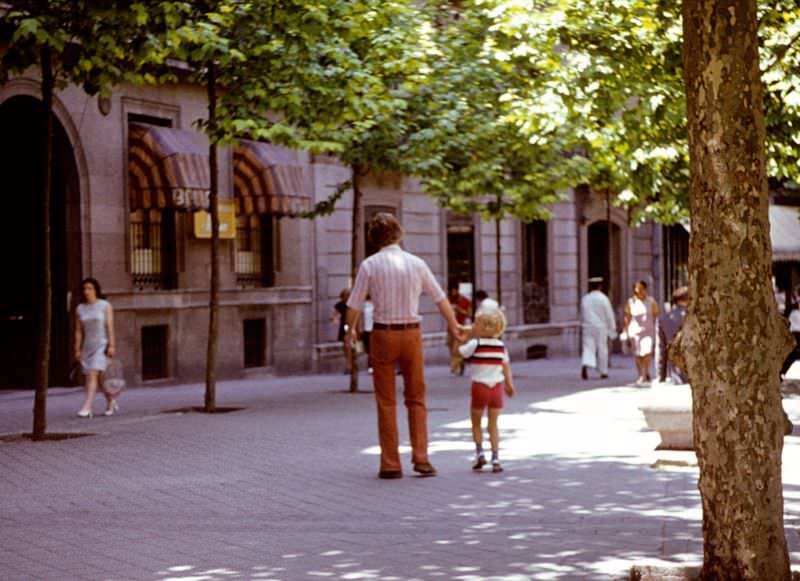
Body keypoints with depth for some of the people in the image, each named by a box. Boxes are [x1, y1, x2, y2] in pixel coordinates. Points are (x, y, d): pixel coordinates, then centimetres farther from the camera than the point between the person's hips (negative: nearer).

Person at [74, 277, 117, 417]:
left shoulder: (105, 306, -4)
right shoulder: (80, 309, 7)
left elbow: (110, 327, -9)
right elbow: (78, 331, 6)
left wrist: (111, 345, -16)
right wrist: (77, 350, 2)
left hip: (102, 345, -5)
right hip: (88, 346, 5)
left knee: (93, 375, -16)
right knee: (99, 378, 9)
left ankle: (86, 407, -22)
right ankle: (111, 401, 31)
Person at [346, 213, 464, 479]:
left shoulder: (369, 265, -7)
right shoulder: (416, 263, 0)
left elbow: (354, 306, -5)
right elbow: (440, 298, 11)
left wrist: (350, 330, 16)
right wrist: (454, 325, 28)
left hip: (383, 335, -2)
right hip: (412, 334, 2)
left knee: (386, 403, 5)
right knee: (416, 400, 13)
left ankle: (391, 465, 4)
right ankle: (421, 458, 3)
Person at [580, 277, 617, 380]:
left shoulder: (585, 298, 5)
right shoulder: (603, 299, -7)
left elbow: (582, 314, 12)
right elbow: (609, 314, -5)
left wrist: (583, 325, 25)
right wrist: (612, 328, 3)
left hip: (587, 326, 3)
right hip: (600, 327, -3)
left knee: (588, 348, -1)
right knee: (602, 348, 7)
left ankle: (585, 366, -26)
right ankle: (603, 372, 14)